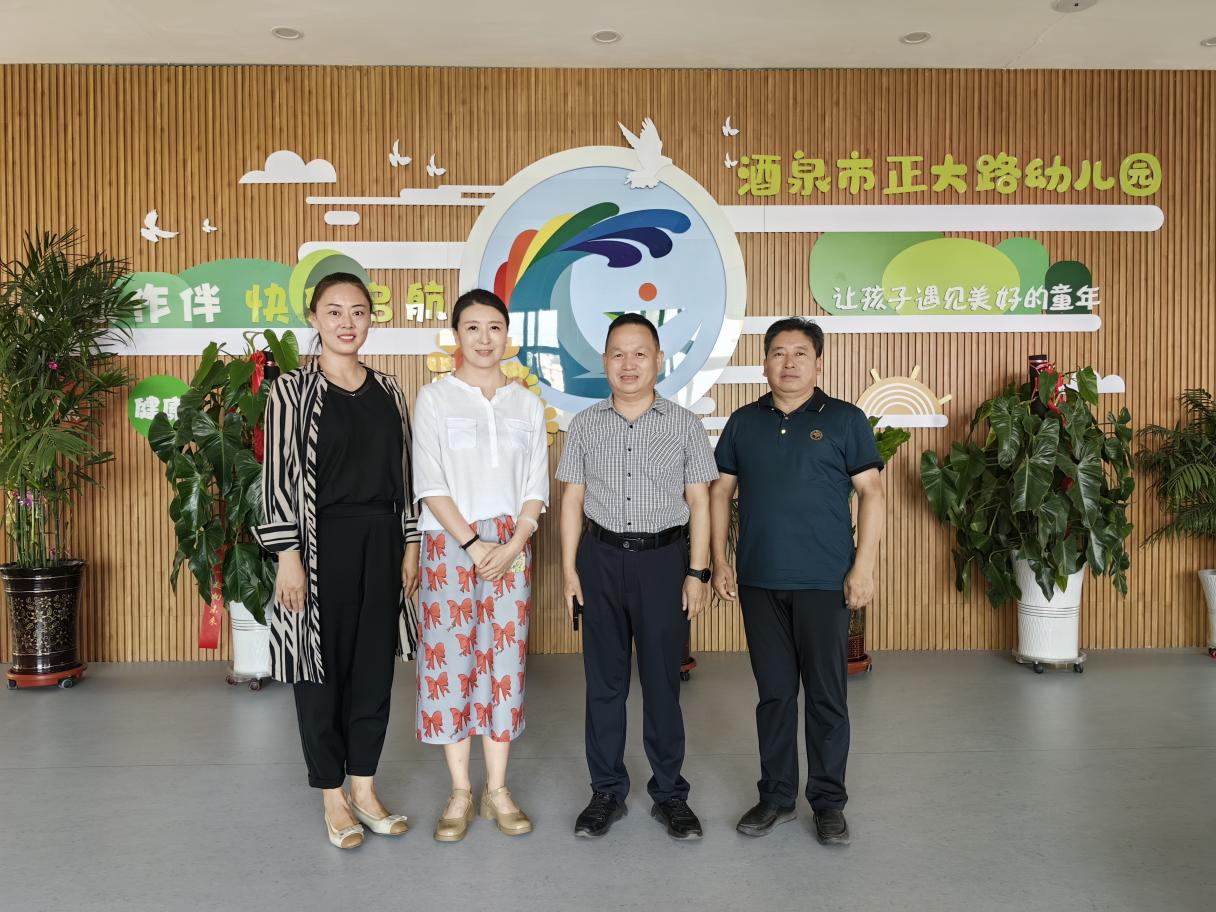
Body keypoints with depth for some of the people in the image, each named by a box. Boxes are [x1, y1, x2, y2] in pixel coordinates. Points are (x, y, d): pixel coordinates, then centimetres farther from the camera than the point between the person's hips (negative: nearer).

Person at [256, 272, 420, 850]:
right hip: (321, 542, -4)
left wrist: (410, 544, 7)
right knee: (322, 667, 5)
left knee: (374, 666, 10)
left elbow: (403, 473, 10)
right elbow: (278, 477, -8)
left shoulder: (388, 392, 9)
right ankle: (333, 798, 20)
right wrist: (288, 556, -13)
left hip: (380, 542, 4)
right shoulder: (292, 391, -4)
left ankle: (363, 789, 24)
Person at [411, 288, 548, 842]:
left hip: (511, 545, 2)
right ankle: (460, 793, 13)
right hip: (451, 542, -2)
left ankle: (498, 790, 16)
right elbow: (430, 485, -4)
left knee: (505, 659, 4)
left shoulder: (527, 404, 9)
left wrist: (513, 546, -8)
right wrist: (474, 544, -12)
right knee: (450, 658, 0)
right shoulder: (434, 399, 2)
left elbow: (536, 489, 7)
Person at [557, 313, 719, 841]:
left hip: (663, 558, -1)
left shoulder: (684, 425, 1)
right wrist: (569, 568, 2)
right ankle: (607, 791, 21)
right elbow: (572, 500, 7)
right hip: (601, 558, 2)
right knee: (604, 680, 8)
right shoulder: (585, 426, 6)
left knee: (662, 679, 5)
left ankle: (669, 793, 19)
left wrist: (697, 572, -2)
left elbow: (699, 503, 2)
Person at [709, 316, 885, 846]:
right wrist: (720, 560, 4)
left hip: (824, 582, -3)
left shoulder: (845, 420, 0)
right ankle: (777, 795, 25)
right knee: (774, 692, 12)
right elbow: (721, 492, 11)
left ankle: (828, 801, 20)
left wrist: (863, 566, -9)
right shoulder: (744, 423, 9)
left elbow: (870, 493, -2)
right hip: (759, 581, 3)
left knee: (827, 695, 5)